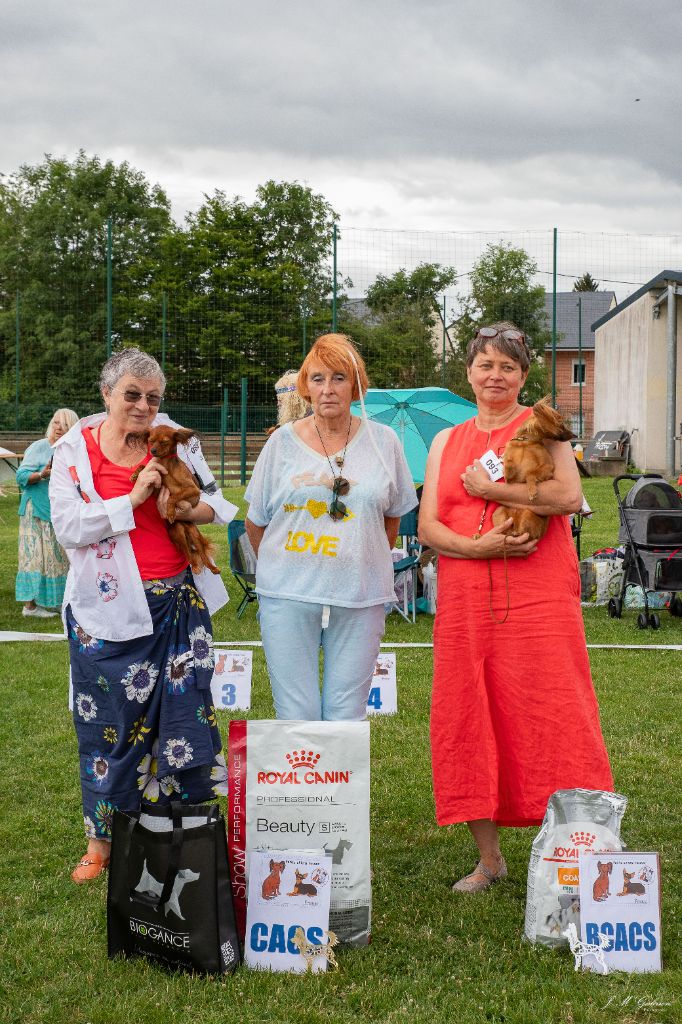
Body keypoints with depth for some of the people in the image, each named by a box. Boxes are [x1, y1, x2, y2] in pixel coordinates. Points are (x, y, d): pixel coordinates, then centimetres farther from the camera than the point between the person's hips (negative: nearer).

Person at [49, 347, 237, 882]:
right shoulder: (75, 450, -1)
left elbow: (217, 503, 11)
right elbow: (68, 527, -11)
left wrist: (187, 510, -11)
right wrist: (134, 499, -17)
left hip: (179, 601, 2)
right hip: (111, 611, -2)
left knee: (186, 710, 4)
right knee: (110, 721, 5)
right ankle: (102, 837, 21)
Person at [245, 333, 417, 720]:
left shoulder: (383, 441, 5)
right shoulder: (283, 441, 4)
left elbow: (393, 517, 15)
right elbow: (256, 522, 11)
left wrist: (364, 564, 10)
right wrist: (283, 567, 11)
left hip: (360, 597, 0)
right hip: (288, 596, 0)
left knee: (347, 715, 5)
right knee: (296, 714, 2)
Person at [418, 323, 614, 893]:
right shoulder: (446, 443, 15)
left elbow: (569, 495, -13)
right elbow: (427, 527, 7)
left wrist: (489, 489, -11)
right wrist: (478, 546, -11)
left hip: (539, 596, -4)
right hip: (465, 601, 4)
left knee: (552, 717, -6)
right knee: (469, 722, 5)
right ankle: (489, 858, 19)